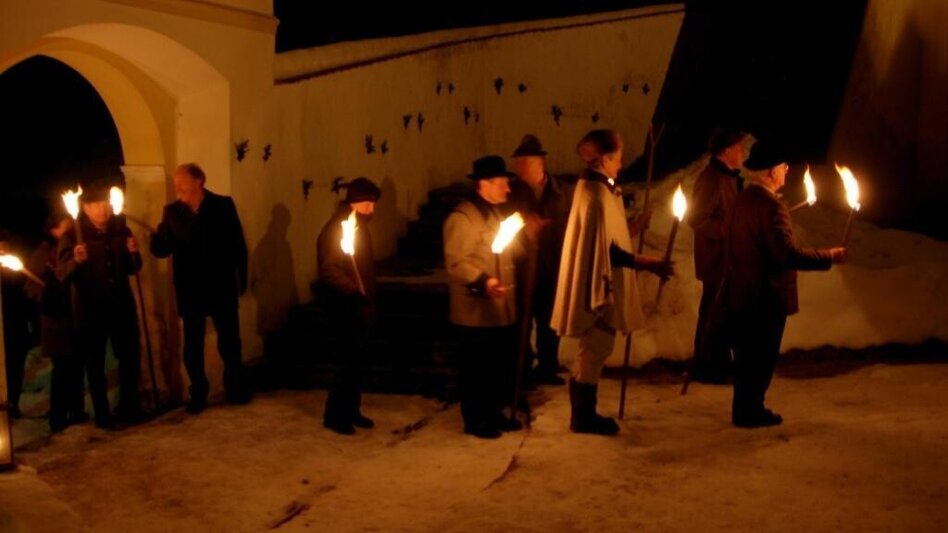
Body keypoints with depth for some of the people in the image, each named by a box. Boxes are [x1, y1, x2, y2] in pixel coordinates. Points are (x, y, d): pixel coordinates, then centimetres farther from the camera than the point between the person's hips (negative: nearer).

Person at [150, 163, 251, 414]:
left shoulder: (222, 206, -4)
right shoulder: (172, 211, 2)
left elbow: (238, 244, -3)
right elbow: (162, 250, -1)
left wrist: (241, 278, -6)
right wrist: (156, 236, -23)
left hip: (221, 287, -2)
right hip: (190, 290, 2)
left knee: (229, 342, 10)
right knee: (192, 347, 6)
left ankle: (237, 389, 25)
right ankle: (198, 395, 18)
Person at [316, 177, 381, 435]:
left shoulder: (359, 225, 13)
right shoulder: (335, 228, -14)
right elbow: (330, 271, -21)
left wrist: (370, 301, 16)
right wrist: (356, 292, -31)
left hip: (360, 306, 8)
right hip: (345, 306, -8)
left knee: (356, 360, 12)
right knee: (350, 360, -8)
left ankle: (351, 411, 21)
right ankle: (334, 415, 2)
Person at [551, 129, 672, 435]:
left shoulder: (596, 189, 11)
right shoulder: (596, 196, -20)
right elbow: (606, 249, -22)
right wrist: (647, 264, -18)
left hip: (600, 284, 10)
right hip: (599, 284, -10)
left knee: (594, 350, 15)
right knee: (595, 350, -1)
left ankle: (585, 414, 24)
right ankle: (583, 418, 10)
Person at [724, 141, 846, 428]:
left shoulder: (742, 200, 6)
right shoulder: (772, 206, -21)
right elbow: (789, 254, -28)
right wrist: (829, 257, -18)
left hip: (739, 294, 9)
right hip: (766, 297, -9)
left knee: (746, 356, 17)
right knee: (761, 358, 4)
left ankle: (744, 409, 27)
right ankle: (750, 411, 13)